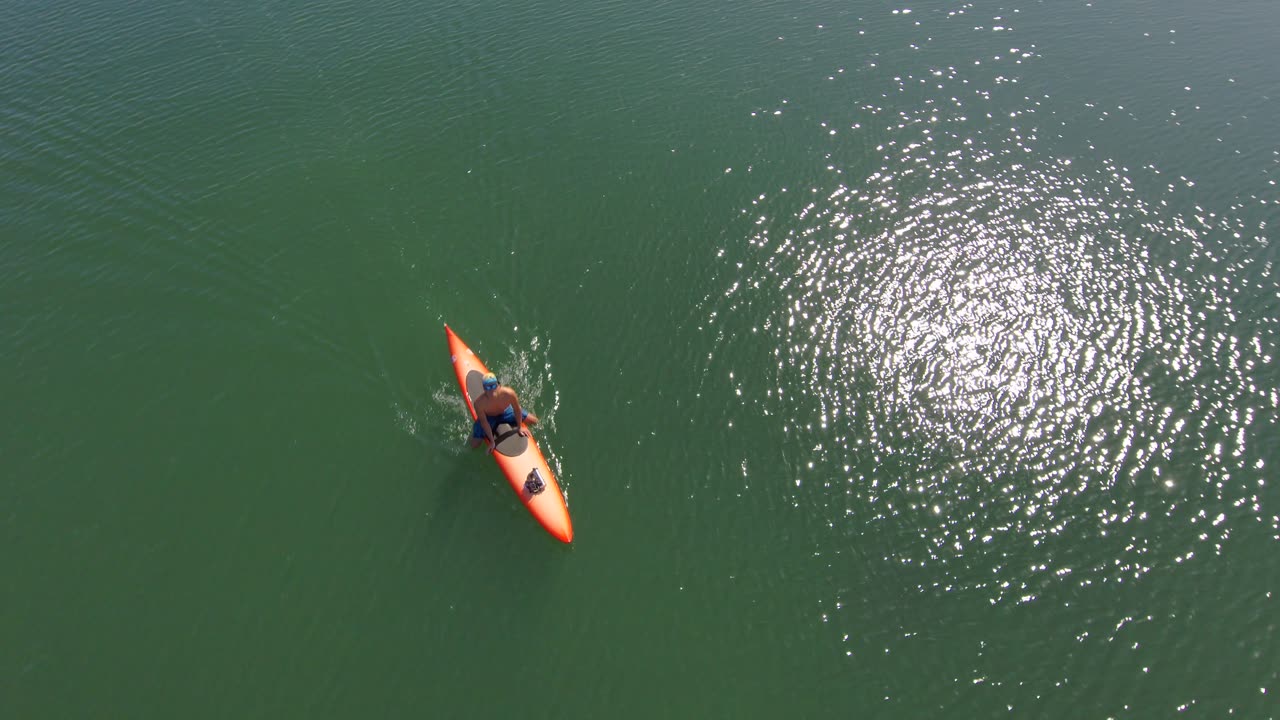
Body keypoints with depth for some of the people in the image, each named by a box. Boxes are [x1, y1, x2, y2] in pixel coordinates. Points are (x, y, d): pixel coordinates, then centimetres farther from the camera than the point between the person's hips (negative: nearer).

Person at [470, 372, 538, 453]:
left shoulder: (509, 393, -39)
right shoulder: (479, 403, -40)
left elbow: (517, 410, -18)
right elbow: (484, 422, -22)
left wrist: (519, 427, -5)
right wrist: (492, 441, -14)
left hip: (506, 411, 2)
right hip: (488, 417, -1)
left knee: (534, 421, 3)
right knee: (474, 445, -6)